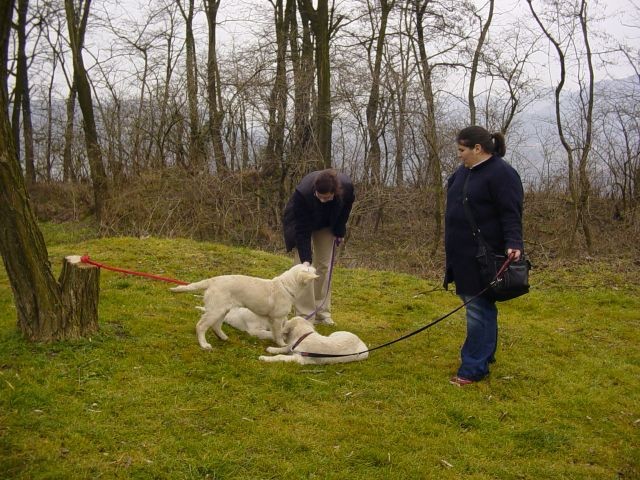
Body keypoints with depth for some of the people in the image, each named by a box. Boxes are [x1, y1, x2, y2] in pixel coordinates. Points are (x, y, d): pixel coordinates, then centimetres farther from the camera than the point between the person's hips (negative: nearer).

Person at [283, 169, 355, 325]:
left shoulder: (346, 186, -33)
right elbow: (302, 230, -34)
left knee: (324, 265, 4)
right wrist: (306, 258, -37)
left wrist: (339, 231, -3)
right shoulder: (303, 192, -42)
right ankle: (304, 316, -7)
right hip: (302, 222, -3)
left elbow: (346, 206, -7)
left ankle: (322, 313, 12)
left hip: (327, 225, 3)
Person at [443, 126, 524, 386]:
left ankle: (474, 368, 0)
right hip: (463, 255, 9)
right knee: (476, 305, 16)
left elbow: (511, 214, -18)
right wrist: (454, 254, 25)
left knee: (479, 309, -5)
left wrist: (513, 244, -30)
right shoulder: (463, 172, 15)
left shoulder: (501, 174, -13)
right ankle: (484, 354, 29)